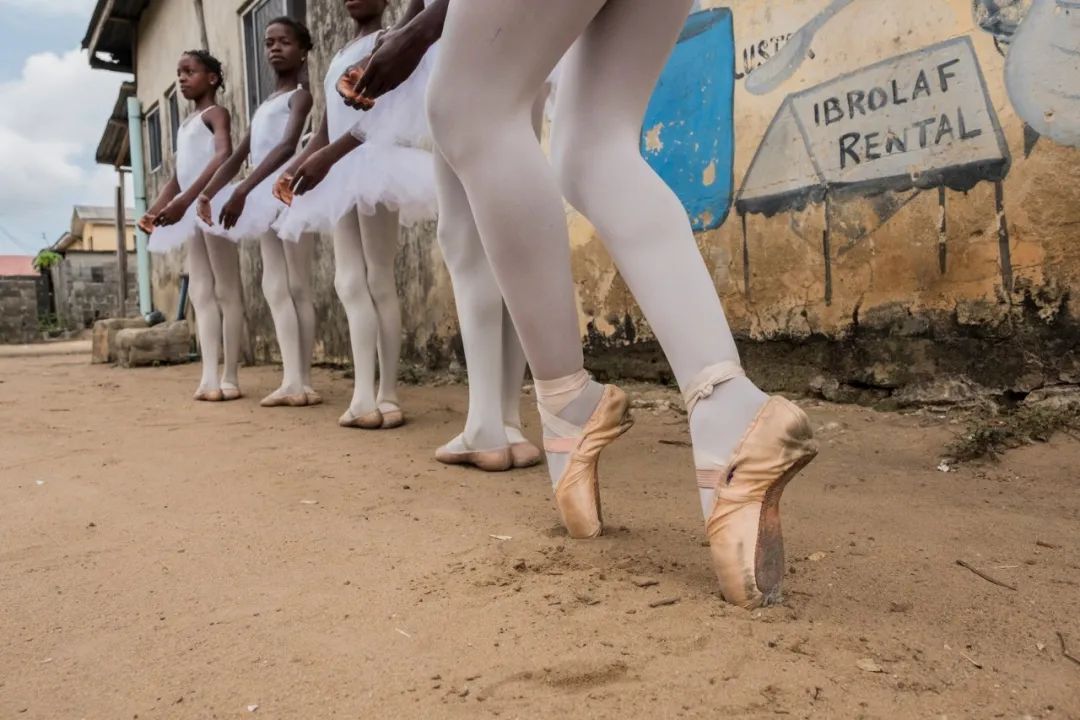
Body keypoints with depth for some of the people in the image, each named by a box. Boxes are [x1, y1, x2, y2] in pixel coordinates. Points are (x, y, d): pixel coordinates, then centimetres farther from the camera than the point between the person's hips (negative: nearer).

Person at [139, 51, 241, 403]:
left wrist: (185, 199, -29)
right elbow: (178, 175, 23)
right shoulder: (185, 124, 24)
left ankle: (229, 377, -6)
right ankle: (210, 376, -4)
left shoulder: (215, 113, -1)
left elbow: (224, 156, -20)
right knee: (201, 292, 0)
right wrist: (153, 211, 9)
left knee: (226, 290, -7)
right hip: (192, 208, 9)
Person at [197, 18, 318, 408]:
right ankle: (290, 380, -2)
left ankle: (304, 381, -9)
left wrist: (242, 190, -26)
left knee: (298, 286, -9)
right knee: (274, 287, 0)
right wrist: (207, 194, 4)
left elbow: (287, 146, -17)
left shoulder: (300, 95, 0)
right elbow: (237, 157, 19)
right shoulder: (263, 107, 24)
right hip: (266, 198, 8)